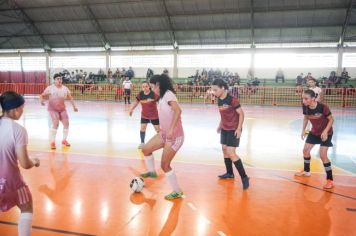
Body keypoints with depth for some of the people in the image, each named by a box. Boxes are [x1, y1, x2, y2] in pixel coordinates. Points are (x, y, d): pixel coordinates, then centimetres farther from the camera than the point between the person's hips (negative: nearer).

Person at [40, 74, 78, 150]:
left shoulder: (65, 88, 5)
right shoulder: (50, 88, -8)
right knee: (55, 124, -19)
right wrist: (41, 100, -29)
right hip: (53, 109, -5)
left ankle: (64, 140, 22)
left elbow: (70, 97, 12)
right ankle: (52, 142, -7)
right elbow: (42, 95, -8)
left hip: (62, 109, 5)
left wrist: (74, 106, 6)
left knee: (66, 123, 0)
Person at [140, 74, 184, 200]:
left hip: (174, 136, -9)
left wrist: (171, 129, -38)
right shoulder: (163, 96, 11)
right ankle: (152, 172, 35)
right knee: (146, 149, 13)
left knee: (164, 165, -3)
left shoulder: (168, 94, -17)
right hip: (165, 133, 9)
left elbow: (178, 110, -33)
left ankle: (177, 192, 13)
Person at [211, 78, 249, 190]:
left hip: (233, 130, -8)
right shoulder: (219, 100, 3)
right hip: (224, 129, 8)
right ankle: (230, 173, 32)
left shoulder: (232, 99, -20)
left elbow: (241, 114, -15)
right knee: (224, 149, 15)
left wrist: (239, 128, -21)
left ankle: (244, 177, -4)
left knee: (231, 153, -13)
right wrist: (220, 125, 17)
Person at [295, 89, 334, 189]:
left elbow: (331, 119, -18)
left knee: (322, 155, -12)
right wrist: (303, 130, -1)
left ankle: (330, 180, 3)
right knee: (305, 150, 10)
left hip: (326, 133, -6)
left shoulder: (323, 107, -31)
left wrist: (325, 131, -28)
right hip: (314, 132, 6)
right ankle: (306, 171, 35)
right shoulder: (305, 107, -16)